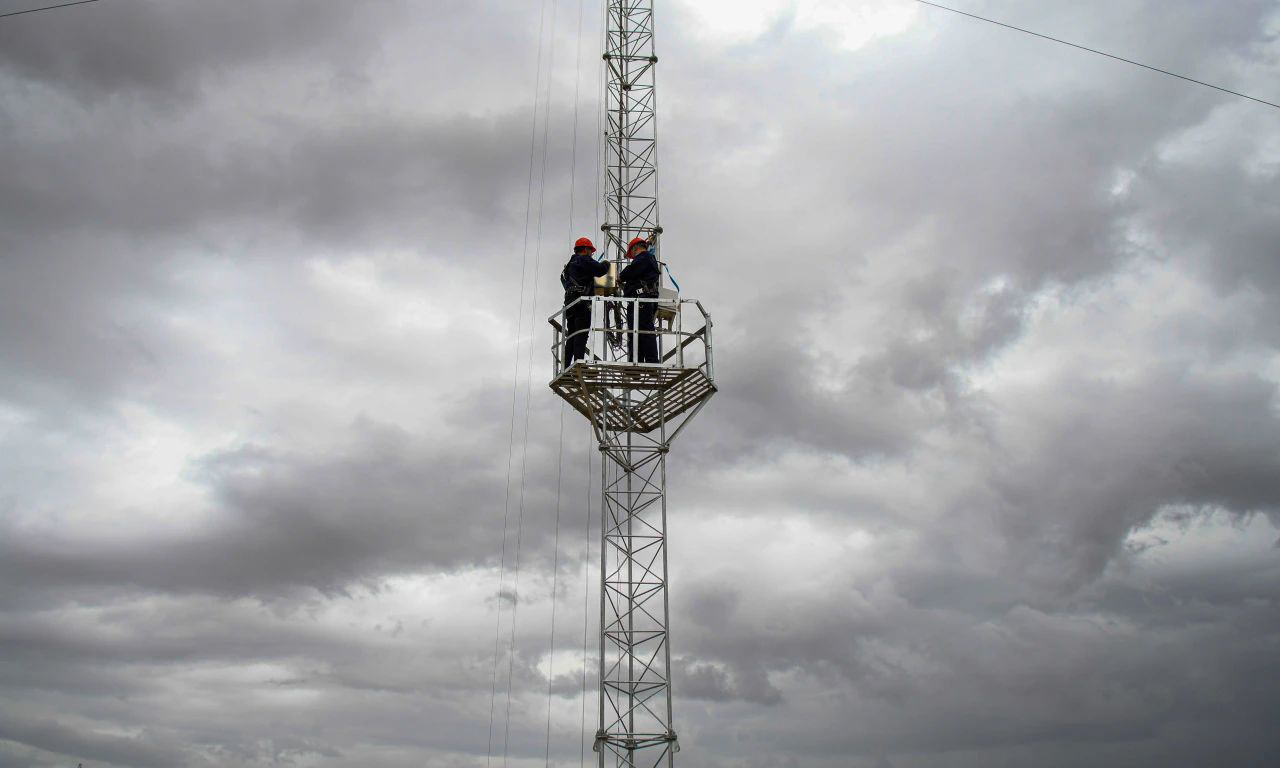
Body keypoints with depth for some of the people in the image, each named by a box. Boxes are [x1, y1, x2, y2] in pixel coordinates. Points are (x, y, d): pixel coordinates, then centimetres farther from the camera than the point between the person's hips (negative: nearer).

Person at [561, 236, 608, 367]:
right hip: (582, 302, -9)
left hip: (569, 302, 9)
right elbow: (600, 270, -12)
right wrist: (606, 264, 10)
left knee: (571, 337, 8)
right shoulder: (584, 260, -1)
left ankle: (565, 366, 5)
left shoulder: (570, 264, 28)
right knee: (581, 335, -15)